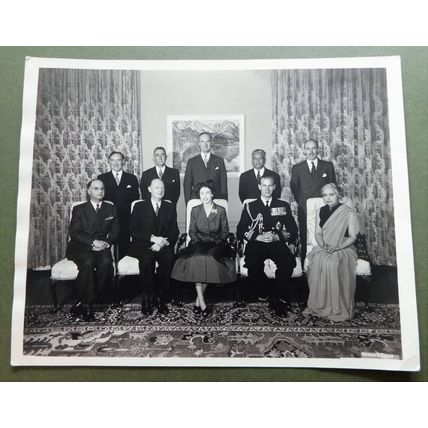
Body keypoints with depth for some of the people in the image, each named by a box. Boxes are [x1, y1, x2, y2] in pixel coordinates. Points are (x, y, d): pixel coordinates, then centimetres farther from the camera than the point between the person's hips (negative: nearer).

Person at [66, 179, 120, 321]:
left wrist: (106, 243, -11)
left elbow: (115, 231, 9)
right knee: (88, 263, -34)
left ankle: (83, 303, -21)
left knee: (106, 263, -31)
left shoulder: (111, 209, 17)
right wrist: (93, 242, -15)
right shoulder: (79, 209, 10)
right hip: (81, 247, -1)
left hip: (102, 247, 1)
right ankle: (87, 302, -23)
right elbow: (74, 233, -1)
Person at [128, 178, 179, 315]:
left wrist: (162, 242, -13)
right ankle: (147, 297, -21)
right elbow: (133, 231, -1)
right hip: (143, 246, -1)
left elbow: (174, 232, 7)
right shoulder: (139, 207, 11)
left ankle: (160, 297, -21)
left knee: (168, 257, -32)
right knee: (147, 258, -34)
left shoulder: (170, 207, 16)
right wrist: (152, 238, -15)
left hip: (163, 246, 1)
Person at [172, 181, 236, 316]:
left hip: (216, 243, -1)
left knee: (209, 256, -35)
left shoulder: (221, 210, 12)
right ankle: (202, 302, -34)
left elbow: (225, 231, 9)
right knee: (196, 257, -34)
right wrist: (198, 241, -7)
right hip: (199, 242, 1)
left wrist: (216, 242, -9)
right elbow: (192, 231, 12)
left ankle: (198, 300, -25)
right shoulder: (195, 210, 16)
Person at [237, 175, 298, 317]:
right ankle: (277, 300, -13)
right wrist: (258, 237, -11)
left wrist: (277, 236, -9)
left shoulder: (284, 206, 18)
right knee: (252, 264, -32)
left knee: (289, 261, -31)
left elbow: (293, 230, 10)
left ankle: (276, 298, -13)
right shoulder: (250, 207, 15)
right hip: (256, 244, 0)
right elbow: (241, 231, 6)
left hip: (277, 243, 1)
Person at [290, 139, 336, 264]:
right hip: (304, 210, 0)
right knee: (305, 241, 0)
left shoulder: (328, 166, 10)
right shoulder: (297, 168, 9)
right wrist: (302, 202, 5)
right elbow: (294, 189, 11)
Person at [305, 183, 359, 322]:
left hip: (343, 248, -3)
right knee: (316, 262, -30)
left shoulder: (348, 213, 0)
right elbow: (318, 233, 10)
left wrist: (337, 247, -18)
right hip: (324, 248, 4)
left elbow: (352, 237, -3)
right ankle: (319, 305, -17)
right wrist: (323, 245, -12)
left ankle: (338, 309, -22)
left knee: (332, 263, -35)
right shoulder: (320, 211, 13)